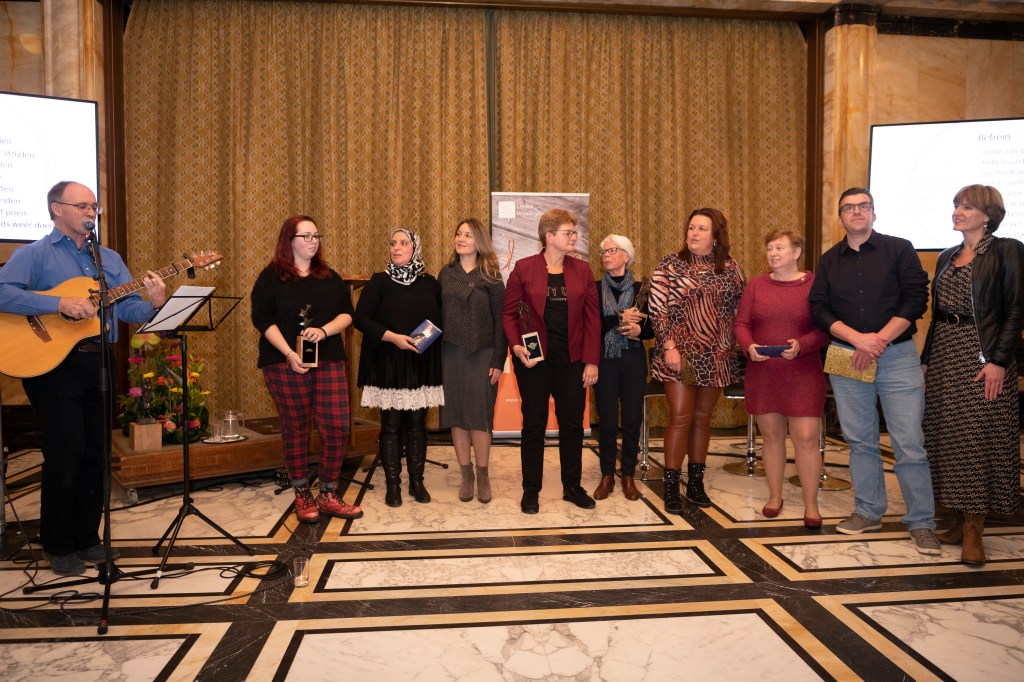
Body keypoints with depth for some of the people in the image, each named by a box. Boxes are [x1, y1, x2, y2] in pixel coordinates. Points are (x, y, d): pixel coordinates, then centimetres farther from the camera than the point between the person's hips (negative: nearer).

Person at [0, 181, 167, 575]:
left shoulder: (110, 260, 16)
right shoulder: (34, 255, -2)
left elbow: (127, 309, 8)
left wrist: (155, 303, -13)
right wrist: (60, 304, -26)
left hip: (99, 363, 6)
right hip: (53, 364, -5)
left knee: (97, 454, 9)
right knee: (65, 456, -3)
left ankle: (87, 537, 23)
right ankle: (58, 546, 13)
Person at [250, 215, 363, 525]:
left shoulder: (330, 277, 14)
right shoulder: (271, 277, 2)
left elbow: (347, 314, 9)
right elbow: (262, 319, -6)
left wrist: (324, 330, -12)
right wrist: (289, 354, -16)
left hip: (329, 362, 4)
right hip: (286, 363, -3)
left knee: (337, 427, -3)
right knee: (295, 429, 4)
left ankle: (328, 495, 11)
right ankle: (302, 497, 18)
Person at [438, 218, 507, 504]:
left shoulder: (490, 276, 0)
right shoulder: (446, 273, 9)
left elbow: (500, 320, -3)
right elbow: (437, 315, 8)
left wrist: (498, 360, -8)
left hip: (481, 354, -3)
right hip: (450, 353, 3)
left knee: (480, 415, -1)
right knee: (455, 414, 5)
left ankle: (483, 475, 13)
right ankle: (466, 474, 18)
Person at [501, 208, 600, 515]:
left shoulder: (582, 270, 6)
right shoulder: (524, 268, -2)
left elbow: (592, 317, 4)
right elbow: (509, 312, 0)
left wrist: (591, 361, -2)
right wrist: (516, 346, -16)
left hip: (572, 357, 3)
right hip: (535, 357, -2)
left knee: (572, 423, 8)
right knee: (534, 423, 5)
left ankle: (572, 487, 24)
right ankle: (531, 490, 17)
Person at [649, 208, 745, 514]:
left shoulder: (731, 269, 6)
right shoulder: (670, 265, -3)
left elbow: (739, 311, 11)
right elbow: (657, 310, -7)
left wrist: (733, 346, 2)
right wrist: (669, 346, -14)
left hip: (715, 356, 3)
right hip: (680, 354, -3)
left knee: (702, 417, 11)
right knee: (680, 418, -5)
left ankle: (696, 483, 22)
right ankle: (671, 486, 5)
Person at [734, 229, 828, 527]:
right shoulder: (756, 285, 8)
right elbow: (741, 323, 6)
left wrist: (801, 345, -21)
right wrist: (749, 346, -12)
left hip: (802, 374, -3)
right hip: (762, 374, 3)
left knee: (806, 438, -4)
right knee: (771, 435, 11)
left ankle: (811, 504, 9)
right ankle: (775, 496, 25)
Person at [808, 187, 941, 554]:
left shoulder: (899, 249, 4)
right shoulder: (829, 261, 11)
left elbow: (916, 299, -5)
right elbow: (819, 310, 2)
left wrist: (879, 340, -14)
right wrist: (858, 338, -13)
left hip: (897, 355, -3)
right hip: (847, 357, 3)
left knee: (909, 442, -5)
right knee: (860, 440, 9)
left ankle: (921, 522, 6)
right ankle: (868, 511, 22)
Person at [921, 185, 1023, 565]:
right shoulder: (947, 258, 15)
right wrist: (926, 360, 12)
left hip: (981, 354, -6)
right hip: (944, 352, 6)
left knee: (979, 437, -4)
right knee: (949, 436, 6)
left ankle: (974, 531, 2)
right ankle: (961, 521, 16)